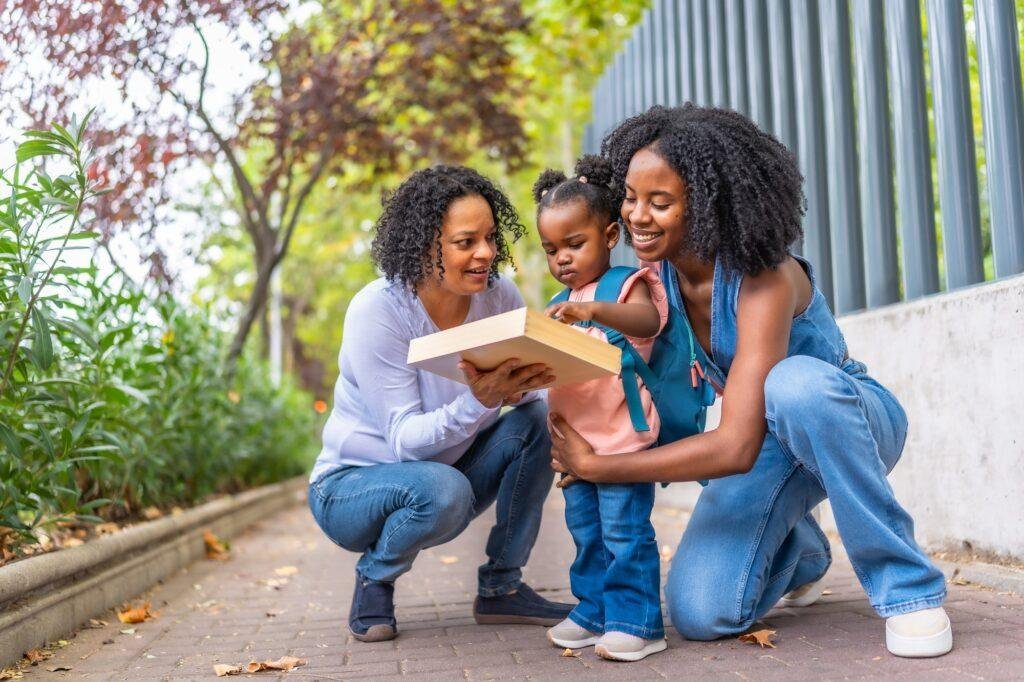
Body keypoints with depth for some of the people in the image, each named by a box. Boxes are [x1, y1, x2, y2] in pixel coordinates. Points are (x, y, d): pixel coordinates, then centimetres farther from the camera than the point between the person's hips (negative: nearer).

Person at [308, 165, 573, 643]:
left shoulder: (499, 295, -10)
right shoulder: (376, 311, -24)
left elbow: (521, 390, -6)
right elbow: (405, 439, -26)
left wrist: (517, 386, -31)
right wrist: (478, 401, -44)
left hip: (444, 468, 5)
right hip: (352, 484, -5)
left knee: (539, 417, -17)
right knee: (443, 488, -36)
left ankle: (501, 588, -5)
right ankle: (373, 580, -3)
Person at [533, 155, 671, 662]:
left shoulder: (626, 284, -6)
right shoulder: (563, 304, 16)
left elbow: (648, 320, -28)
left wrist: (594, 309, -43)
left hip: (621, 437, -8)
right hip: (574, 440, 8)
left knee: (625, 531, -4)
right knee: (585, 532, 16)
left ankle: (636, 621, 5)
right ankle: (595, 612, 28)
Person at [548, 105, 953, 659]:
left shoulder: (764, 279, -32)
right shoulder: (657, 271, -11)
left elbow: (736, 447, -38)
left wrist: (594, 466, -34)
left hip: (850, 418, -5)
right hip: (771, 437, 5)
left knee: (793, 382, -42)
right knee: (698, 613, -13)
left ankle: (909, 587, -23)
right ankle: (802, 556, 23)